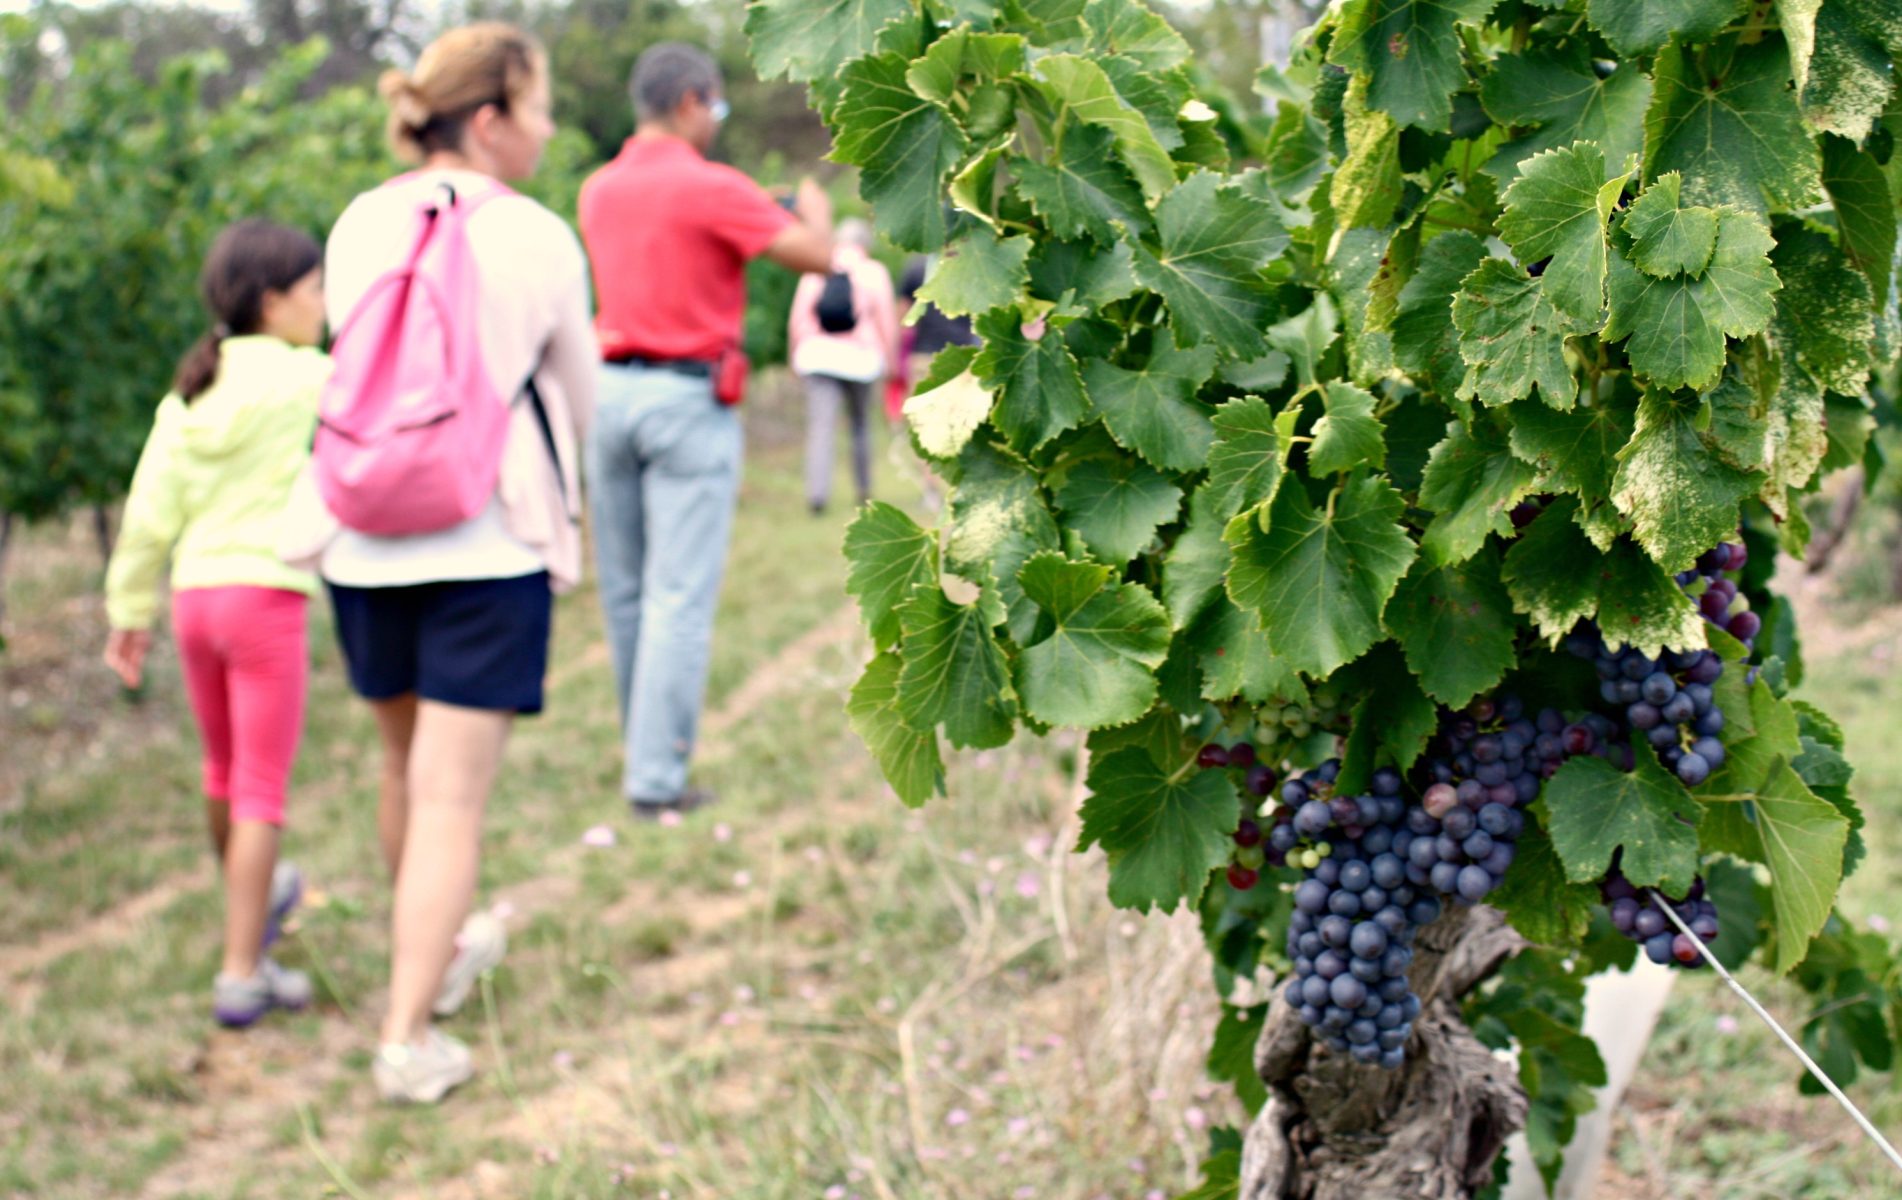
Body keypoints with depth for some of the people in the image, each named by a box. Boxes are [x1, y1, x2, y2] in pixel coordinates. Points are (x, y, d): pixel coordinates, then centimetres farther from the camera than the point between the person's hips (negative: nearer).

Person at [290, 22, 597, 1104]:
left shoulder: (359, 227, 2)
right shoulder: (538, 242, -10)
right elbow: (578, 395, 2)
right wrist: (557, 498, 21)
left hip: (364, 537, 5)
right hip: (488, 539, -5)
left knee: (408, 765, 22)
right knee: (454, 794, -1)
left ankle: (443, 950, 42)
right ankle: (409, 1037, -2)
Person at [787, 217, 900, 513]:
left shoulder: (815, 271, 6)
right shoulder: (874, 272, 0)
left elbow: (796, 320, 5)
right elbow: (888, 322, -5)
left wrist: (795, 356, 15)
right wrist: (891, 359, 3)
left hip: (818, 355, 0)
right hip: (861, 357, 0)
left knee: (821, 426, -6)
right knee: (859, 423, 19)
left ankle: (817, 492, -22)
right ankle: (864, 489, 25)